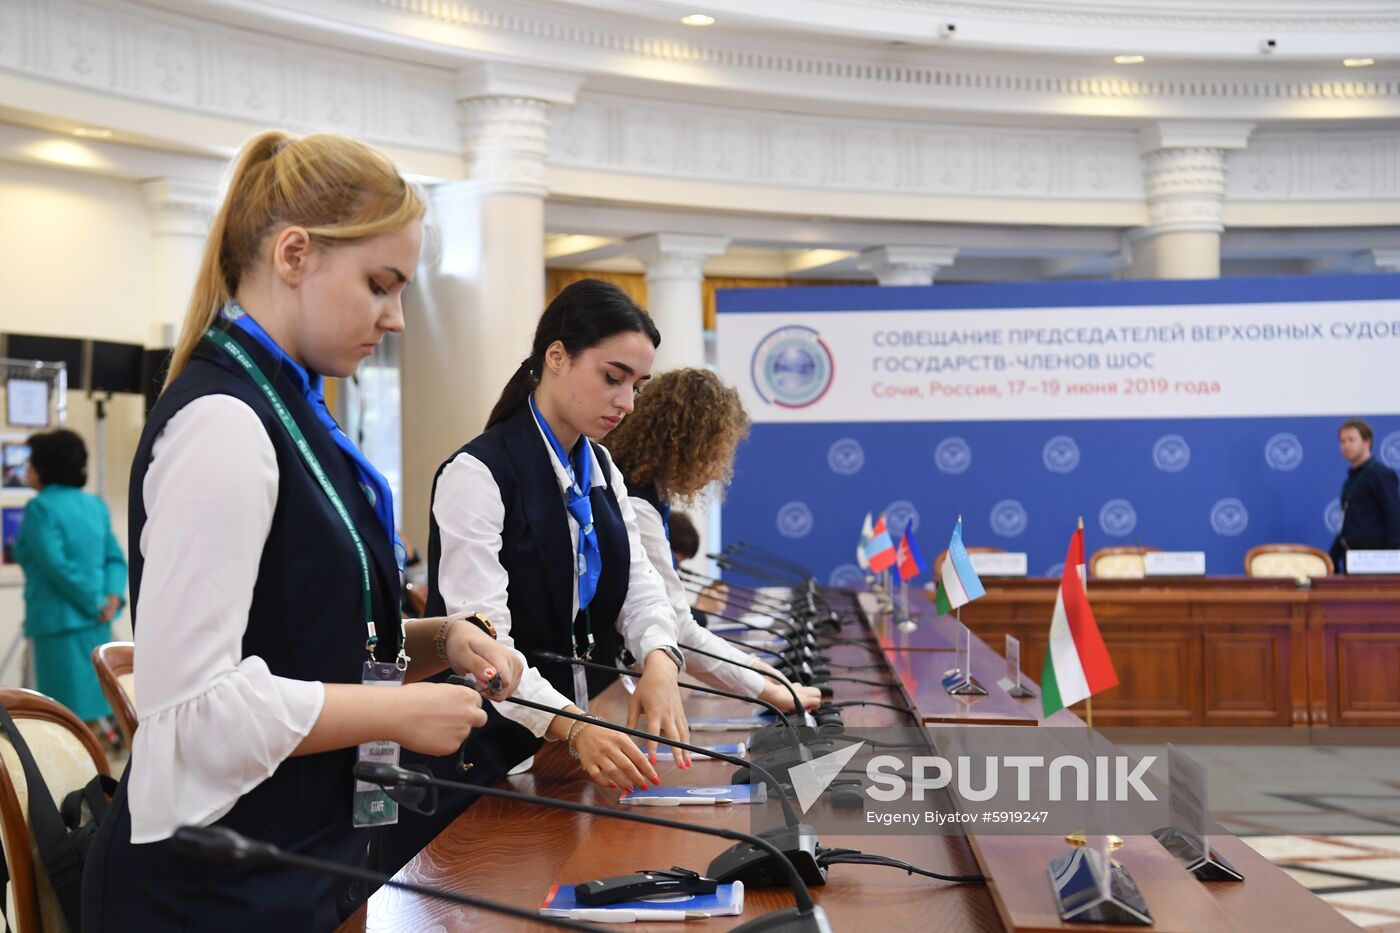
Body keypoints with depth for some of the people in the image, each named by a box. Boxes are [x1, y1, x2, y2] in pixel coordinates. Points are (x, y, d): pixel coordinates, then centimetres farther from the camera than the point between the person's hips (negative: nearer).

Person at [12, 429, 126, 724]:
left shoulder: (41, 507, -10)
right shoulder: (95, 505, 13)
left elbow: (56, 565, -19)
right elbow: (115, 557, 6)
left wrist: (96, 603, -13)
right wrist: (113, 597, -8)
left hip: (60, 621, -7)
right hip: (94, 622, 7)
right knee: (89, 709, 14)